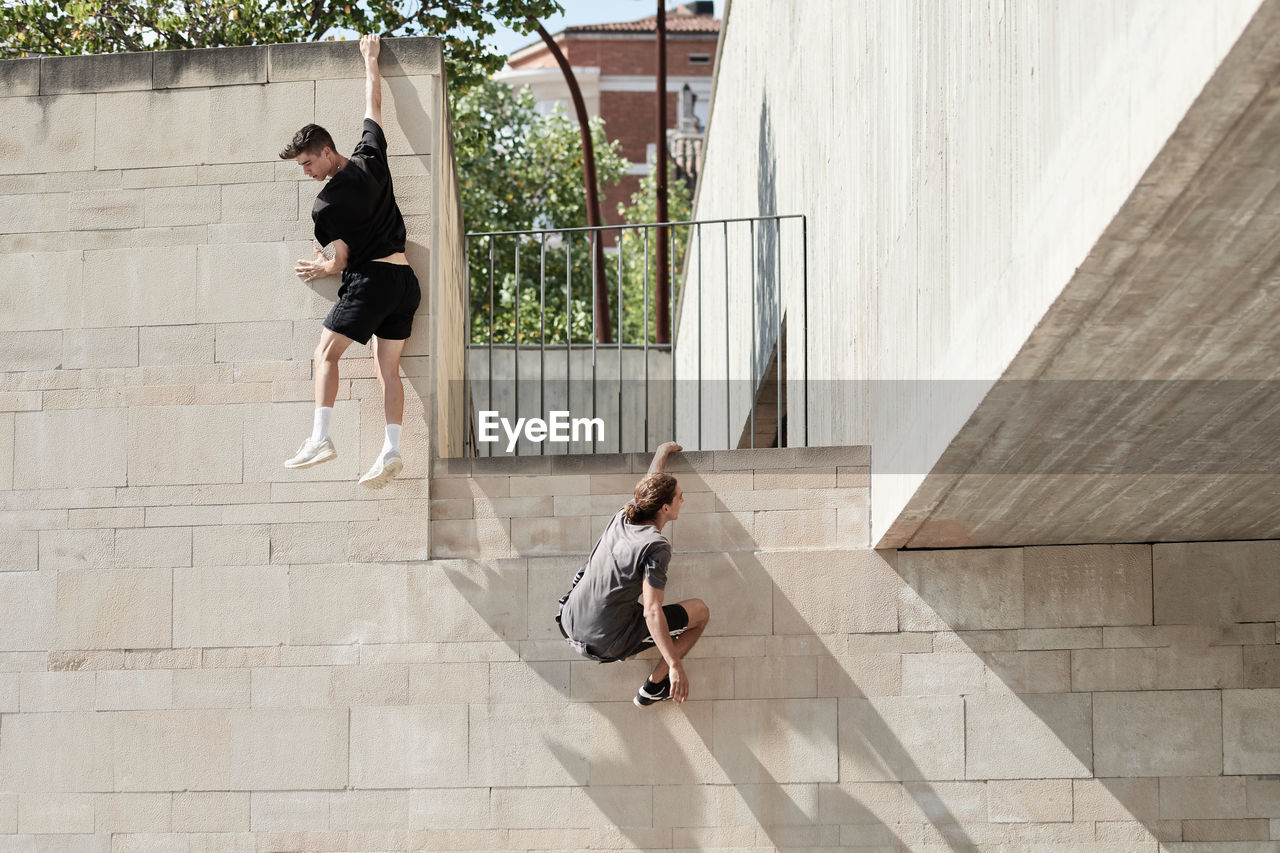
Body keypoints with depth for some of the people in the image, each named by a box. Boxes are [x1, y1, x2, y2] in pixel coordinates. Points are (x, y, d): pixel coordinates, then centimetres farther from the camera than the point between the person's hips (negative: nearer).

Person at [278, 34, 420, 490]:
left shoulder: (326, 205, -9)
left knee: (326, 353, -1)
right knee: (388, 368, 5)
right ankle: (391, 448, -7)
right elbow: (373, 104, 19)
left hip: (370, 279, -7)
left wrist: (319, 269, 18)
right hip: (405, 278, 7)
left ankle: (320, 437, -15)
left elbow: (339, 261, -3)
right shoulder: (371, 158, 5)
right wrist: (370, 59, 31)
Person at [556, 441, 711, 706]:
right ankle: (653, 687, 11)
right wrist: (675, 665, -27)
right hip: (609, 644, -8)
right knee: (700, 611, 5)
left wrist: (661, 454, 43)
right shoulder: (656, 546, -20)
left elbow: (650, 488, 26)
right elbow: (652, 612, -26)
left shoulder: (623, 516, 1)